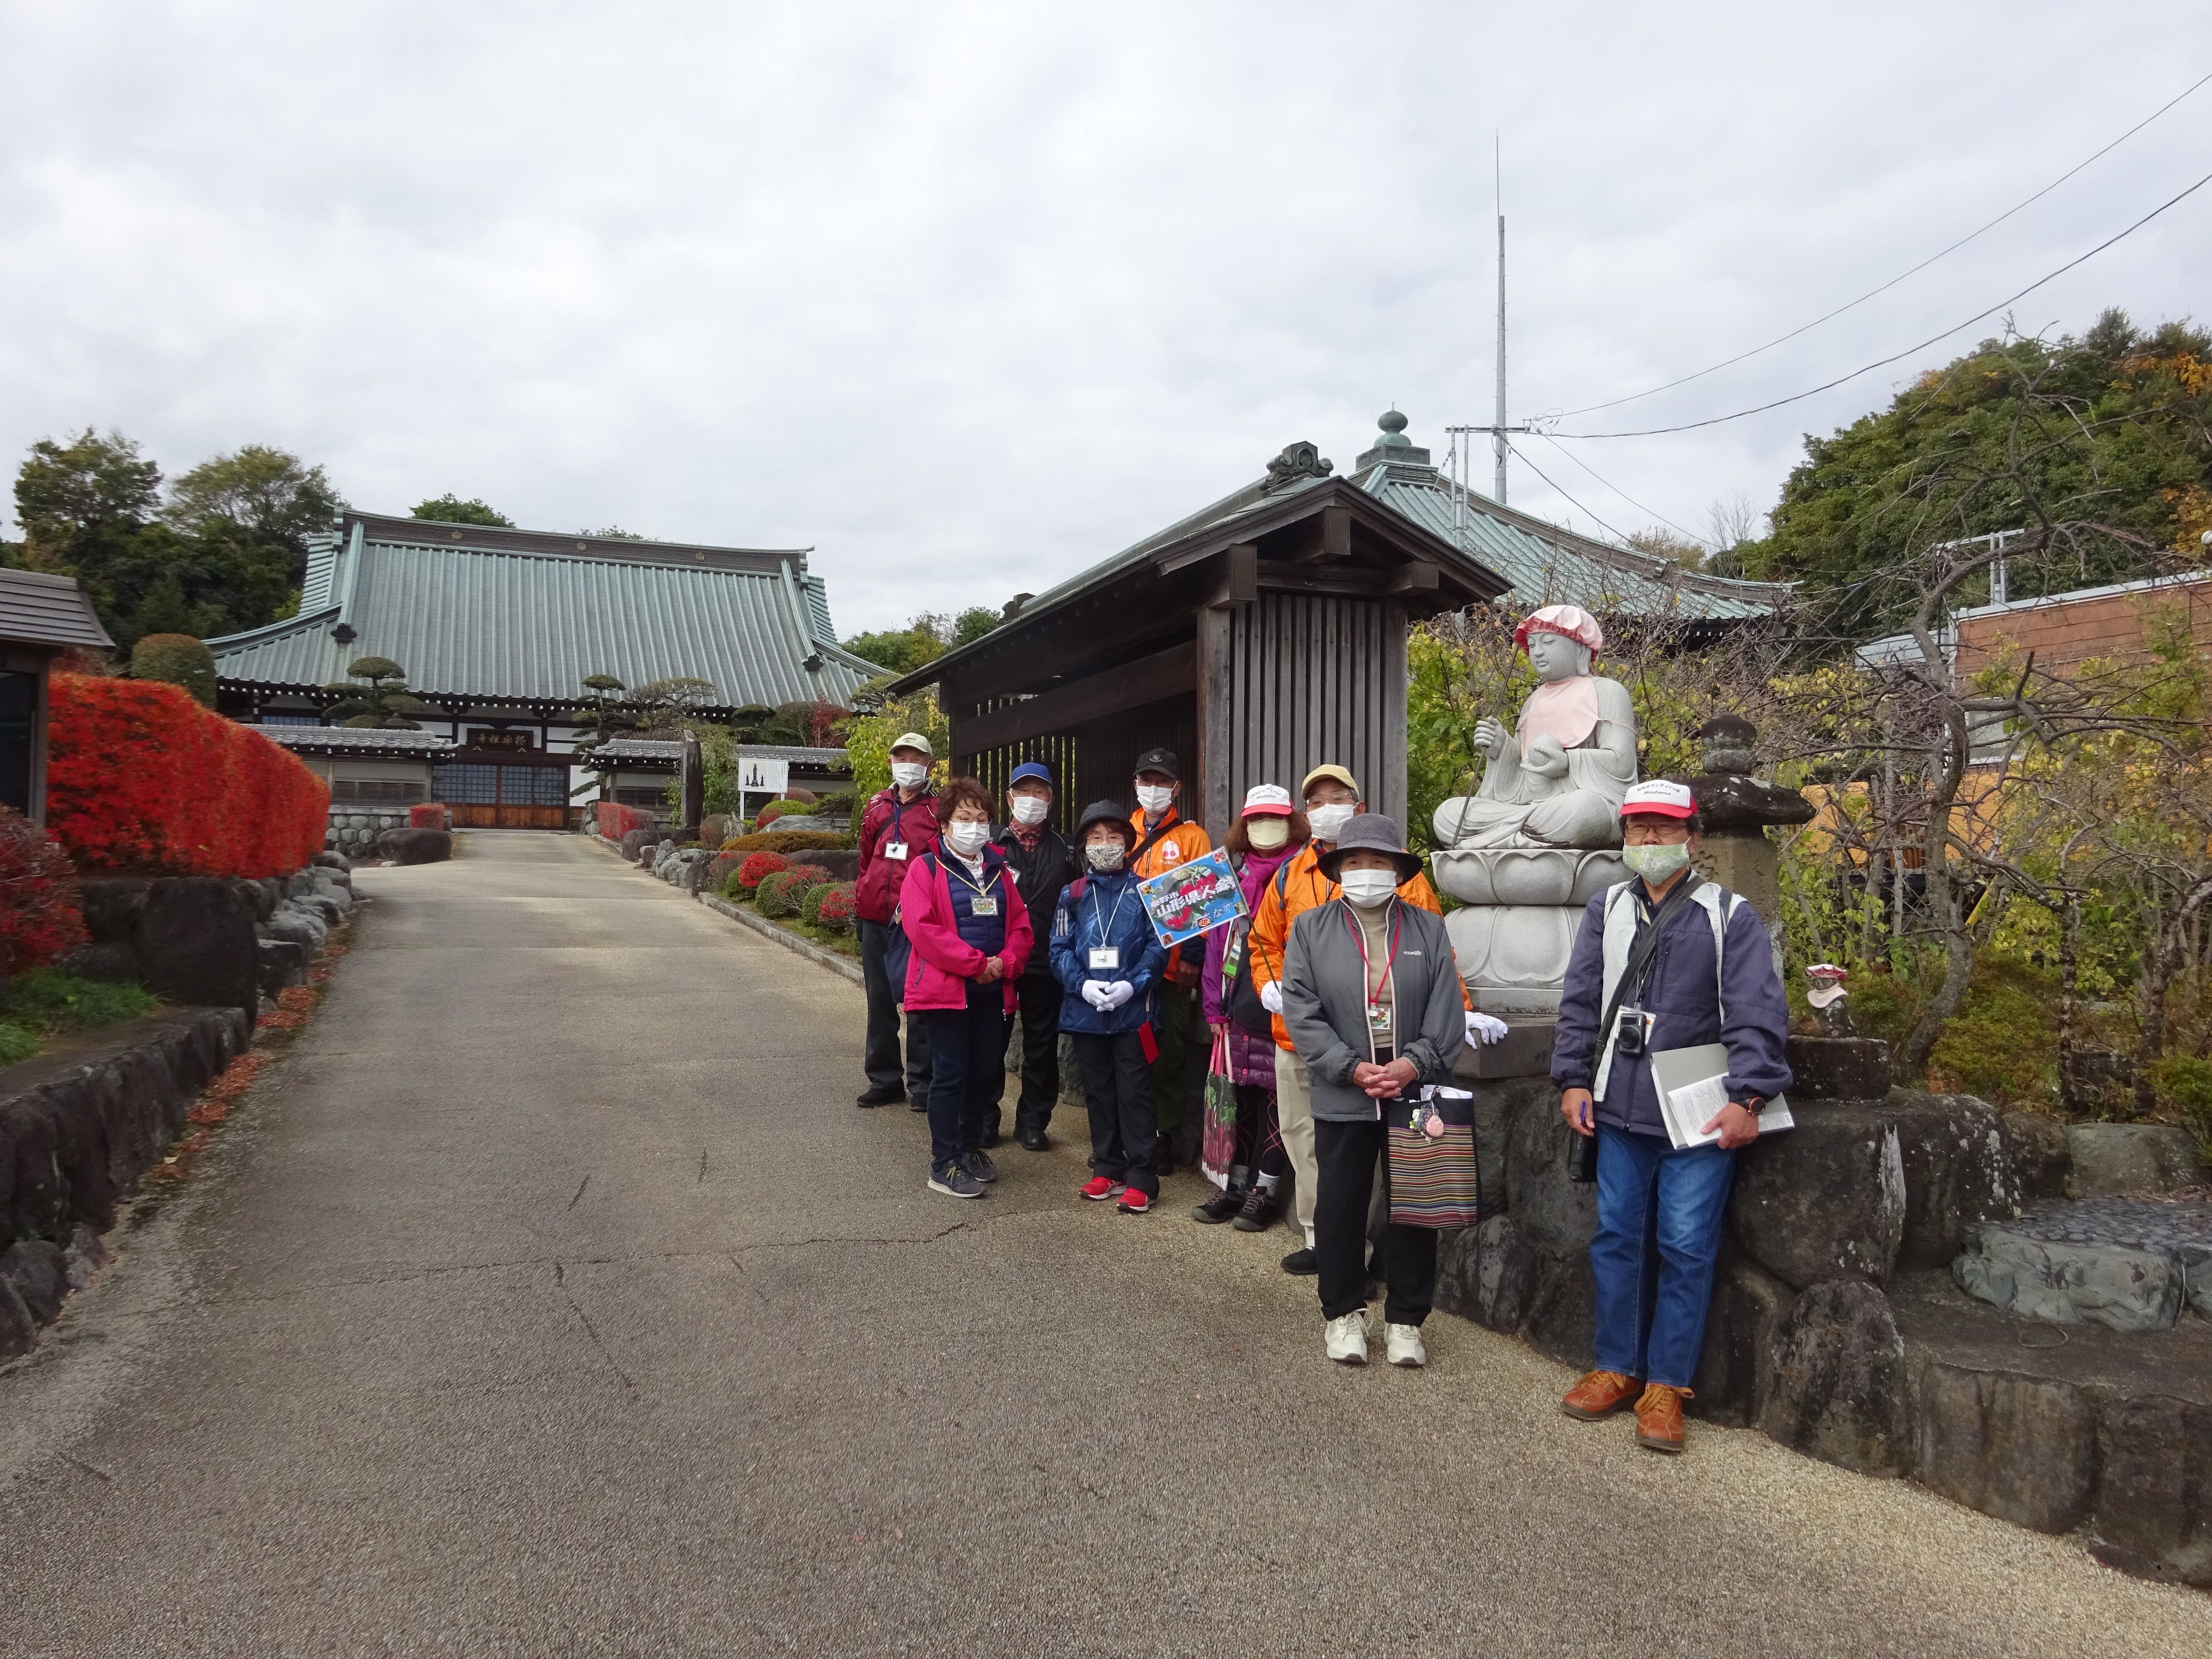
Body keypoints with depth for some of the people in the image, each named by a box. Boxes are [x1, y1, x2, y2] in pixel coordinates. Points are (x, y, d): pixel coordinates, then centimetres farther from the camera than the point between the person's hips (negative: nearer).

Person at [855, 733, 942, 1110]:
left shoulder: (938, 810, -1)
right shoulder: (876, 806, 13)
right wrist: (859, 904, 16)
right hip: (876, 920, 5)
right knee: (880, 1001, 11)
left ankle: (922, 1084, 10)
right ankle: (884, 1079, 22)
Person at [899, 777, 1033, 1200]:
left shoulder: (998, 870, 14)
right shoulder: (926, 868, -4)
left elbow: (1020, 925, 11)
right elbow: (921, 927, -16)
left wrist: (1005, 963, -9)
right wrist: (975, 963, -17)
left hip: (994, 990, 6)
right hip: (945, 988, -6)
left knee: (985, 1072, 11)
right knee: (950, 1074, -3)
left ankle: (970, 1149, 29)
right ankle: (944, 1166, 4)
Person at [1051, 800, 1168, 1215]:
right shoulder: (1073, 894, 6)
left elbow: (1158, 945, -5)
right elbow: (1060, 948, 2)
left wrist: (1132, 984, -18)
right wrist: (1083, 985, -14)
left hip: (1132, 1009, -3)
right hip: (1085, 1009, 3)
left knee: (1134, 1094, -1)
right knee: (1098, 1091, 13)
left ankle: (1141, 1179, 5)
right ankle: (1107, 1169, 24)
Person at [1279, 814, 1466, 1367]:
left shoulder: (1429, 929, 4)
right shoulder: (1310, 928, 2)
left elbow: (1447, 1011, -2)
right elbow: (1302, 1011, -6)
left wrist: (1413, 1064, -15)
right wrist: (1352, 1069, -14)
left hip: (1416, 1093, 1)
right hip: (1341, 1098, 0)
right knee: (1340, 1208, 9)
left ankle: (1405, 1319, 23)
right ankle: (1343, 1314, 25)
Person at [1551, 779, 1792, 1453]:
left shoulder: (1729, 917, -2)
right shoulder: (1607, 910, 10)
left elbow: (1757, 1015, -6)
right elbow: (1580, 1002, 11)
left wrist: (1746, 1099, -13)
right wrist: (1575, 1080, 4)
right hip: (1621, 1110, 4)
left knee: (1685, 1249, 0)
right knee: (1617, 1238, 10)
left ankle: (1666, 1385, 12)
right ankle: (1617, 1367, 24)